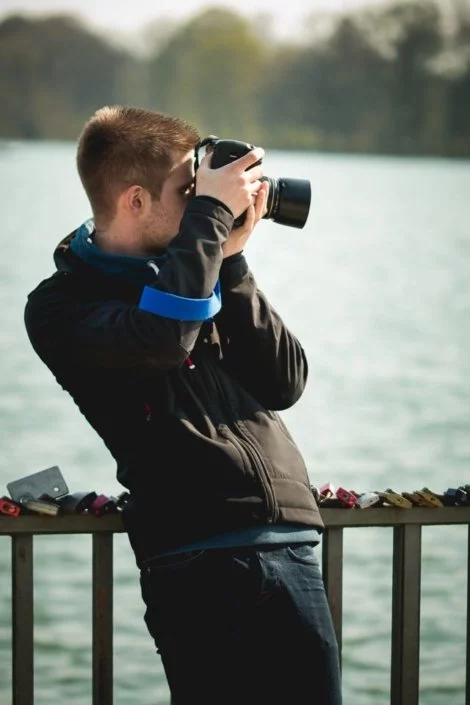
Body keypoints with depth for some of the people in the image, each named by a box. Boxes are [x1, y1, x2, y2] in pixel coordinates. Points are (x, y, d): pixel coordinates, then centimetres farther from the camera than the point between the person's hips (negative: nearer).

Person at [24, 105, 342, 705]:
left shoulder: (195, 267, 19)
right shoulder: (60, 306, 0)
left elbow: (286, 384, 10)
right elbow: (160, 338, -22)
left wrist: (229, 262, 4)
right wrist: (210, 215, -11)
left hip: (292, 547, 6)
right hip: (196, 562, -5)